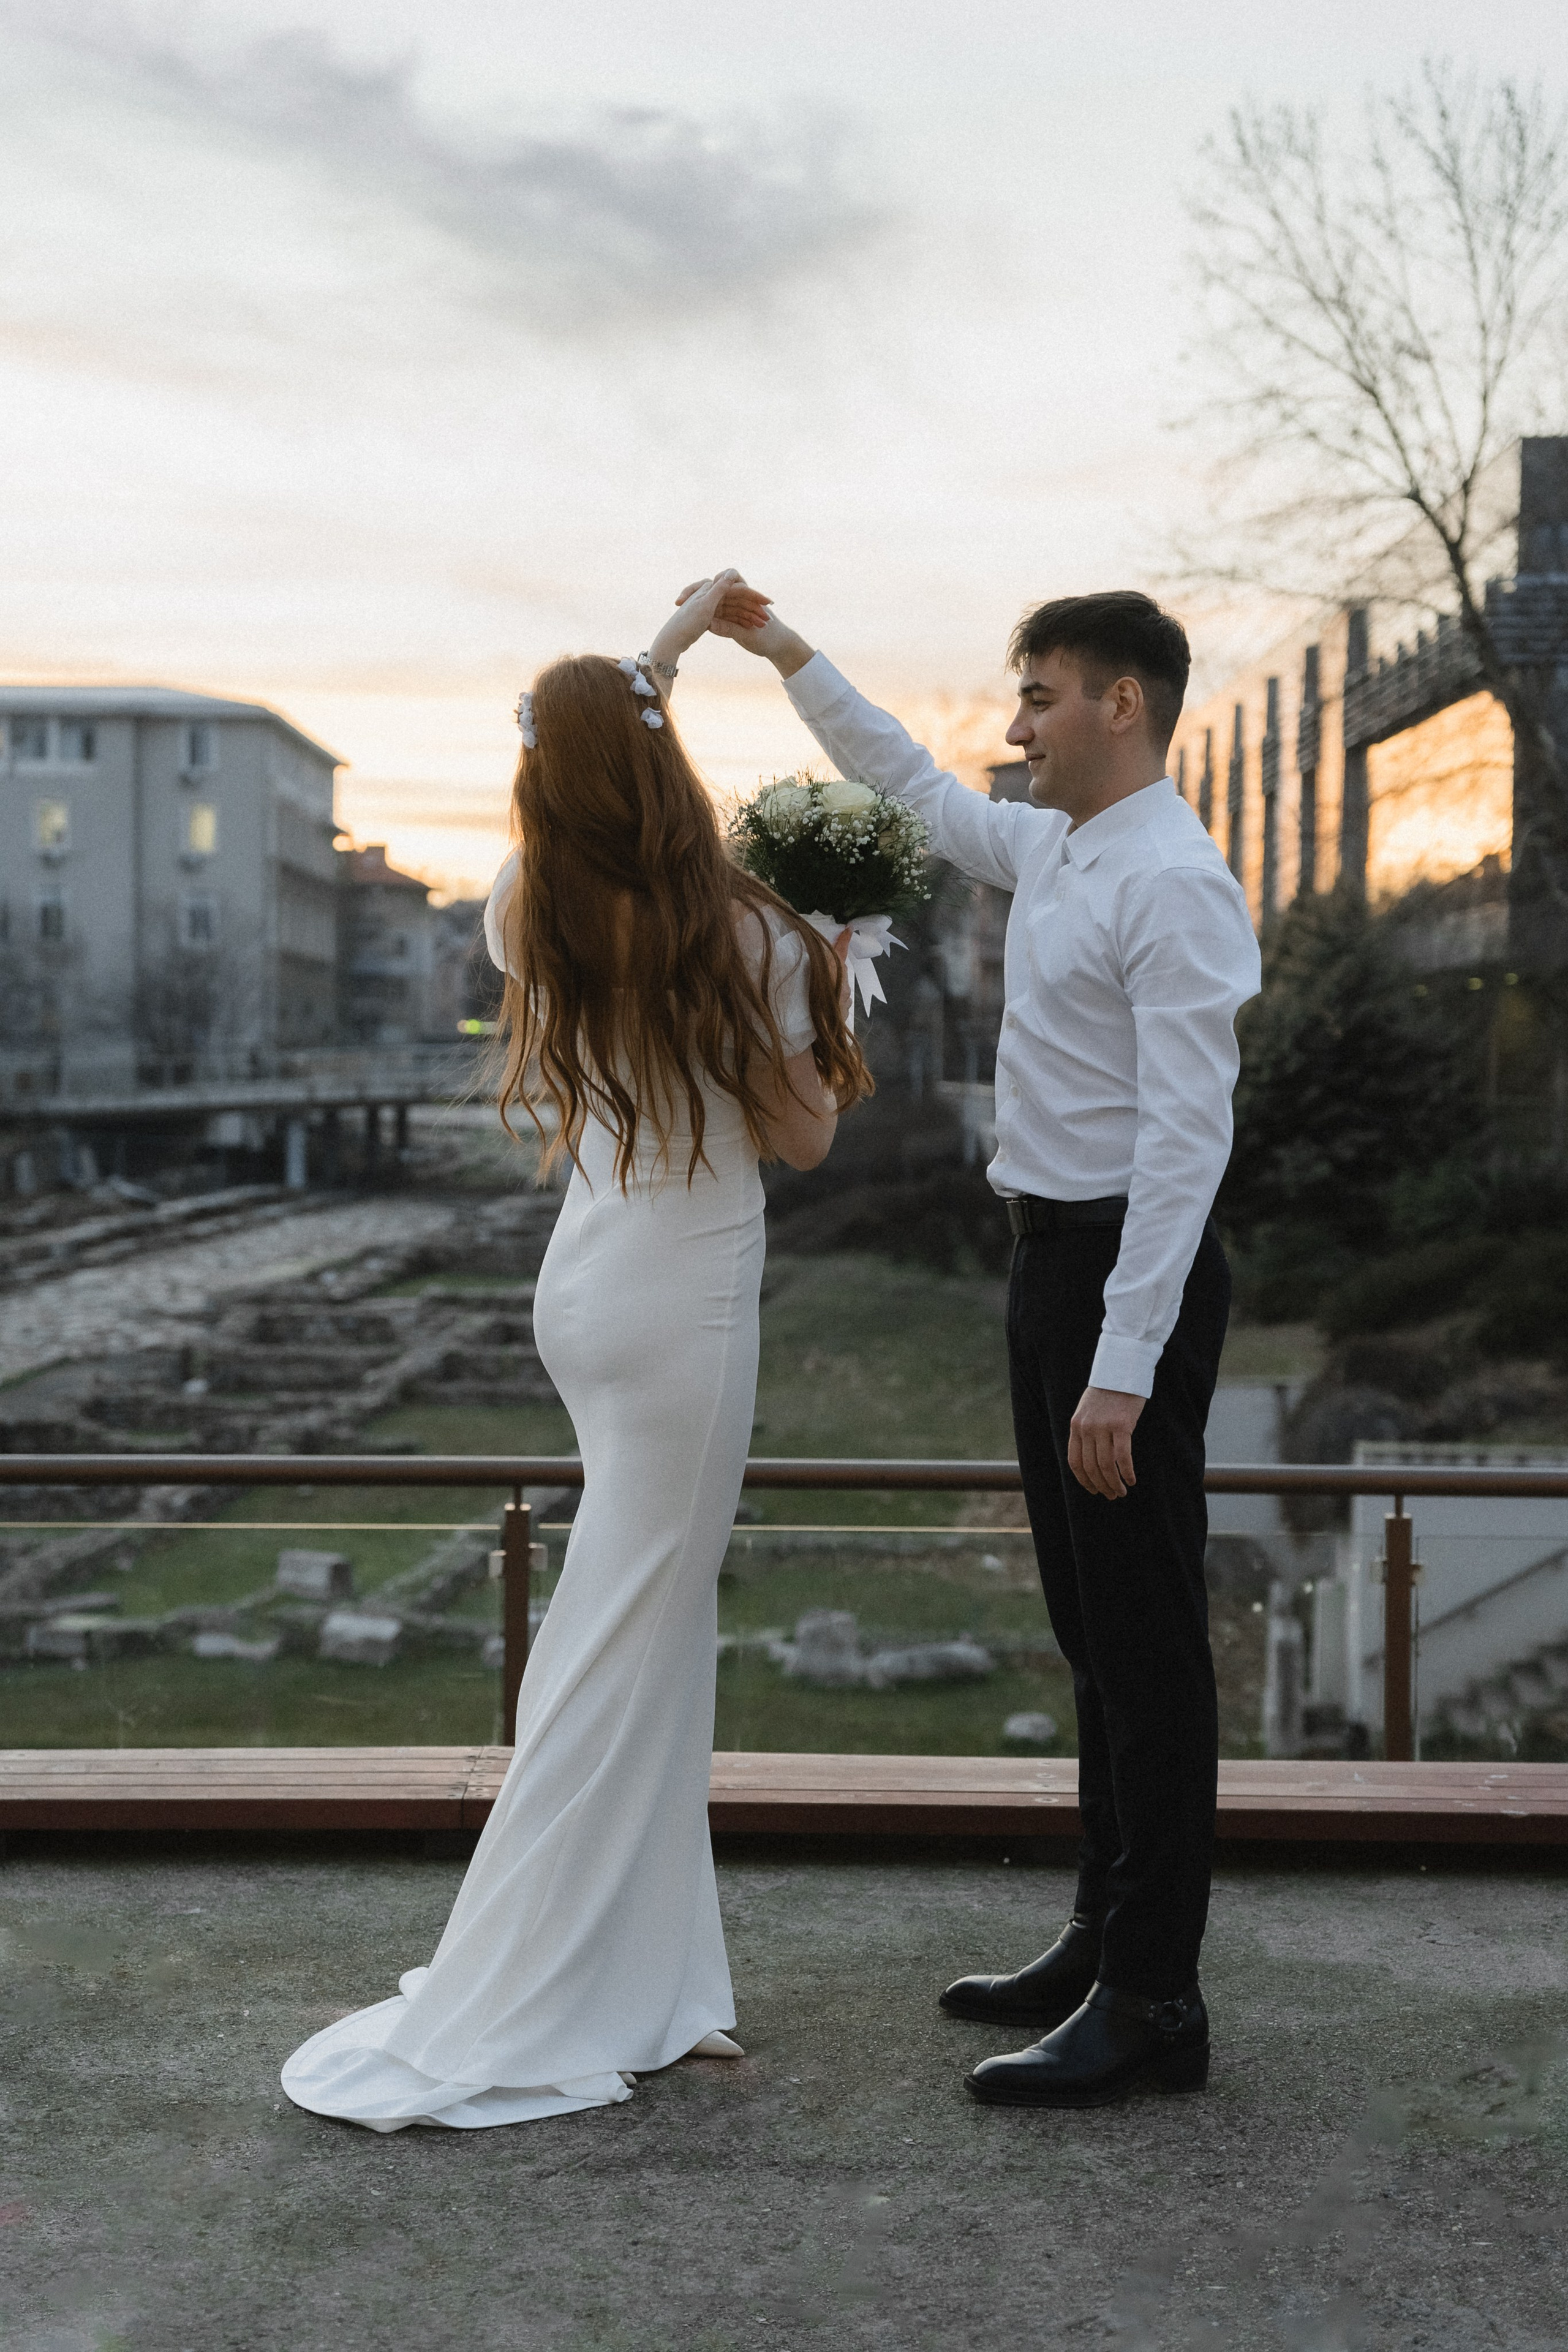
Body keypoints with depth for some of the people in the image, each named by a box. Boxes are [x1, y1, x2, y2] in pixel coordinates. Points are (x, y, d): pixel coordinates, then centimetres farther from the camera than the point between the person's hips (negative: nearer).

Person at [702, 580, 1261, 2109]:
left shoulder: (1176, 886, -17)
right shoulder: (1048, 849, 12)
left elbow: (1186, 1135, -23)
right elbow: (914, 790, 31)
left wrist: (1123, 1369, -25)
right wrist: (786, 656, 31)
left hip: (1130, 1267, -10)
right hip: (1051, 1258, 10)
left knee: (1147, 1637, -3)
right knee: (1092, 1627, 16)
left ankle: (1153, 2005, 6)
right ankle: (1105, 1940, 28)